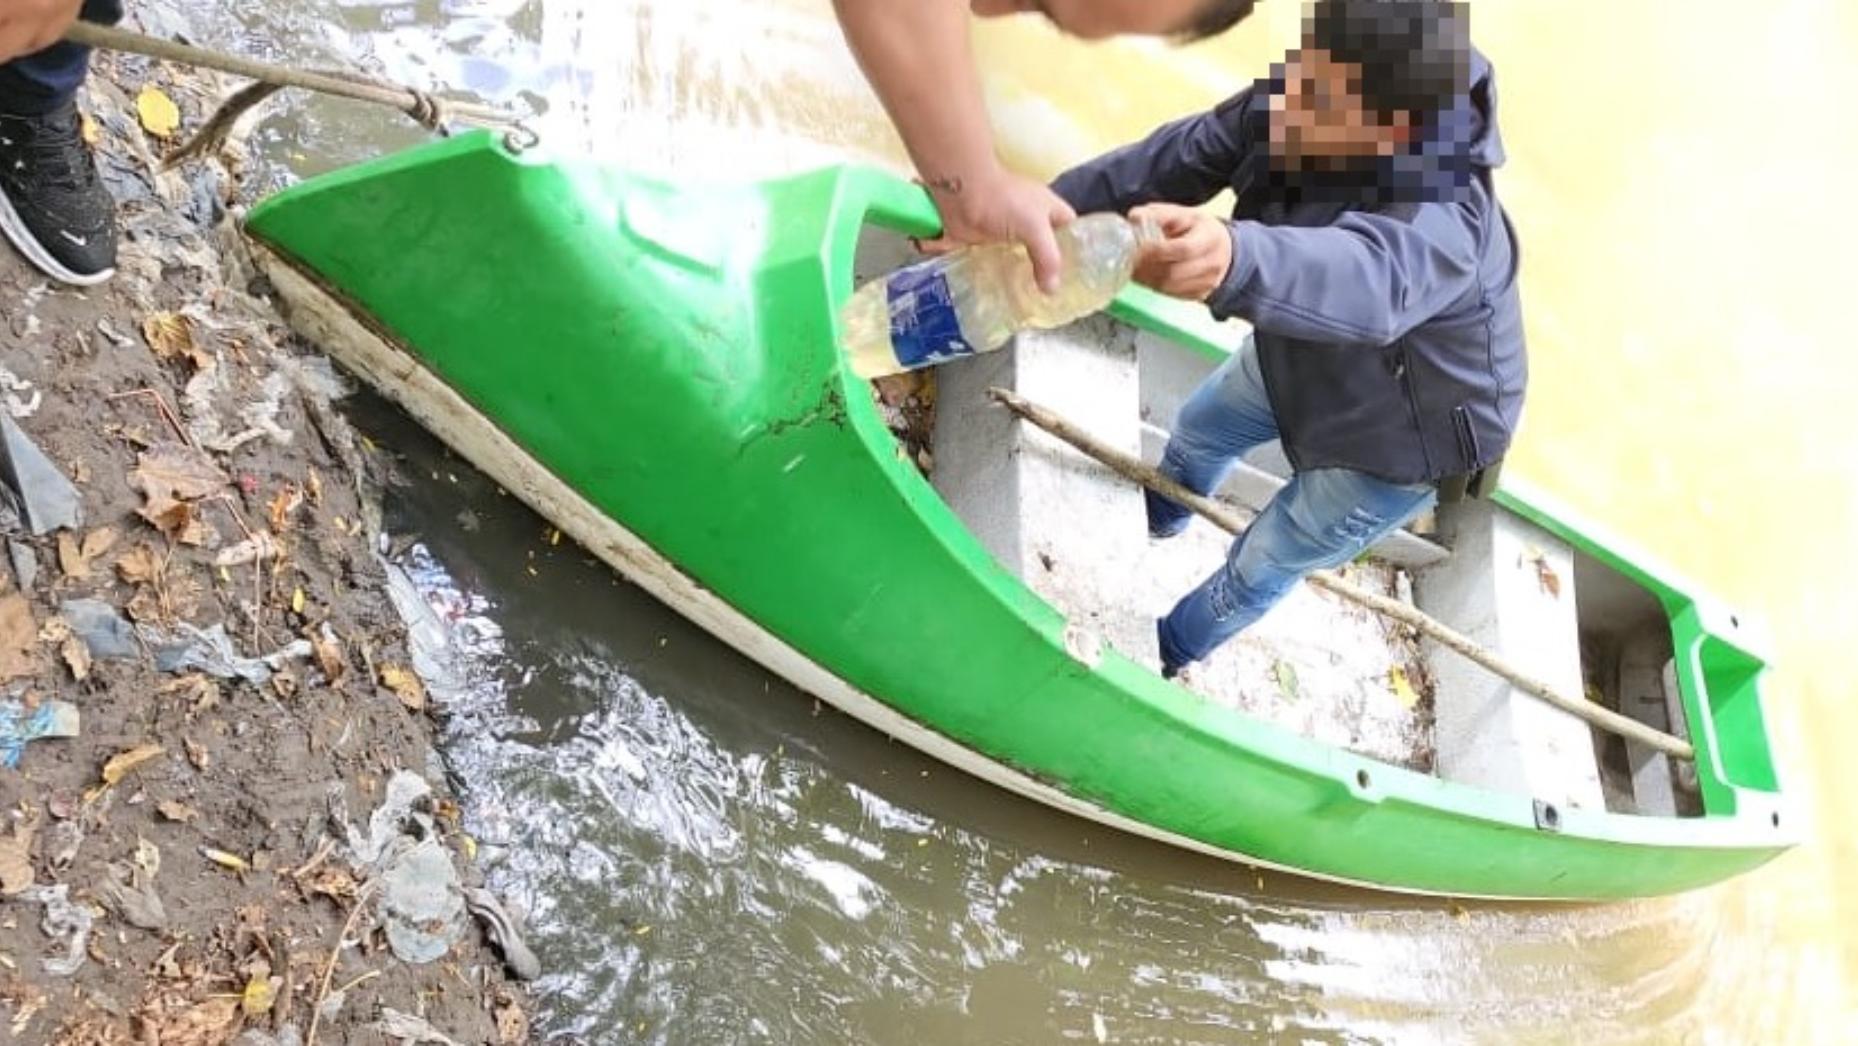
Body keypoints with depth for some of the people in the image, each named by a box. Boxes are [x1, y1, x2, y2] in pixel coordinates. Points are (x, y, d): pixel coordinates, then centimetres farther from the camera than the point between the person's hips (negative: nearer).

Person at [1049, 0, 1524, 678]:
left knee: (1261, 568, 16)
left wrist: (1231, 262, -90)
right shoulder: (1290, 108, -27)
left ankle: (1168, 650, 49)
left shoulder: (1439, 221, -49)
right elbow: (1176, 158, -17)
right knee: (1199, 430, 32)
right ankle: (1156, 521, 68)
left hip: (1397, 438, -7)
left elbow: (1365, 278, -69)